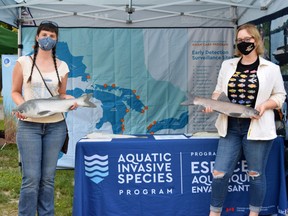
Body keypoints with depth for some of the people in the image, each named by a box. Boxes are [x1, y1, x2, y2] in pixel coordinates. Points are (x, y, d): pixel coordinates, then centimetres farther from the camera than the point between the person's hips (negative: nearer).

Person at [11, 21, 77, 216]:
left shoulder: (62, 66, 7)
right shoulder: (23, 62, 1)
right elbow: (15, 92, 6)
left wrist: (69, 100, -8)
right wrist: (22, 106, -13)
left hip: (56, 126, 2)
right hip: (29, 125, -2)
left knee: (48, 178, 8)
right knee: (31, 178, -4)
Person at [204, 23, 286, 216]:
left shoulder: (271, 68, 1)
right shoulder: (227, 65, 11)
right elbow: (219, 90, 15)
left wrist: (264, 105, -14)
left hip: (257, 128, -2)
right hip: (230, 127, 3)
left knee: (256, 174, 8)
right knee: (220, 173, 1)